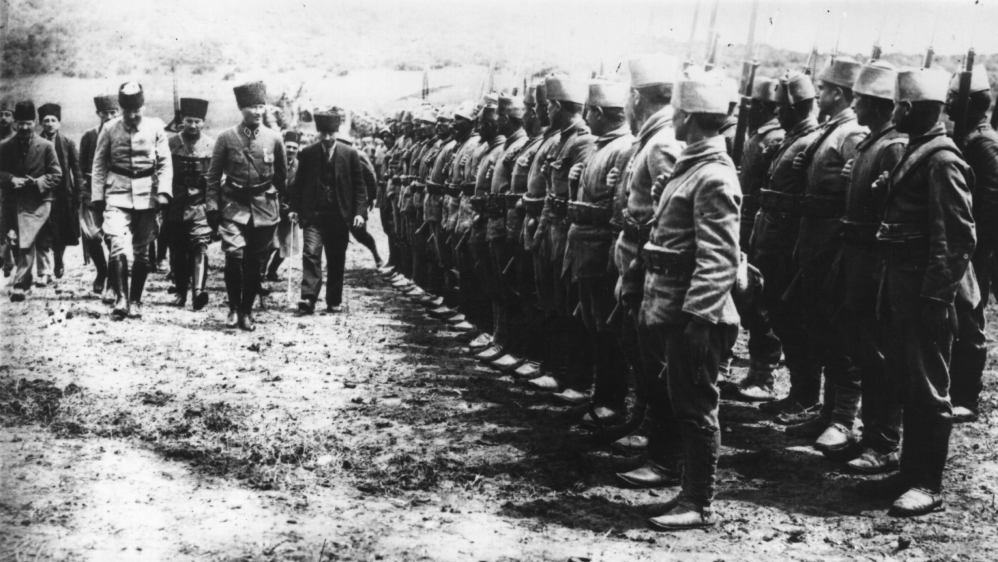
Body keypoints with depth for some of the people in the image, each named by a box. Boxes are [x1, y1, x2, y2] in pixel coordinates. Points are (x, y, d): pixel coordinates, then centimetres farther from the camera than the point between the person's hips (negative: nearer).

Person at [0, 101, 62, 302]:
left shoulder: (46, 146, 1)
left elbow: (56, 175, 1)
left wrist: (38, 182, -15)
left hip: (37, 202, -3)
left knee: (26, 244, -13)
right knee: (22, 245, 12)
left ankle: (19, 285, -12)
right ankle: (25, 281, 29)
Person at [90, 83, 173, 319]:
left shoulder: (155, 127, 2)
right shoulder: (110, 129, 1)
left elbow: (165, 163, 1)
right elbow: (99, 165, 6)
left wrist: (163, 191, -10)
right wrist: (97, 196, 1)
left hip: (146, 194, 1)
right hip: (118, 193, -1)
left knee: (141, 252, 7)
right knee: (119, 246, -17)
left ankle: (135, 302, 17)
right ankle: (121, 299, -16)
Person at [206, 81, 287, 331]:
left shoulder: (274, 138, 4)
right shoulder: (227, 137, 0)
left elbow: (282, 176, 14)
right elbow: (214, 175, 5)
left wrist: (286, 205, 16)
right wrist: (212, 206, 1)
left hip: (265, 208, 2)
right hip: (234, 207, -2)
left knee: (255, 263, 5)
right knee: (234, 256, -15)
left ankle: (246, 311, 18)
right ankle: (234, 309, 2)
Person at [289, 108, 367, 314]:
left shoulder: (350, 154, 1)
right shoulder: (307, 153, 3)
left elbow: (359, 186, 2)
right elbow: (298, 183, 8)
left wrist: (360, 211, -8)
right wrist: (294, 208, -1)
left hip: (339, 216, 1)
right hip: (313, 214, 0)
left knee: (336, 260, 8)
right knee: (311, 254, -14)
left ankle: (334, 301, 17)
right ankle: (308, 298, -19)